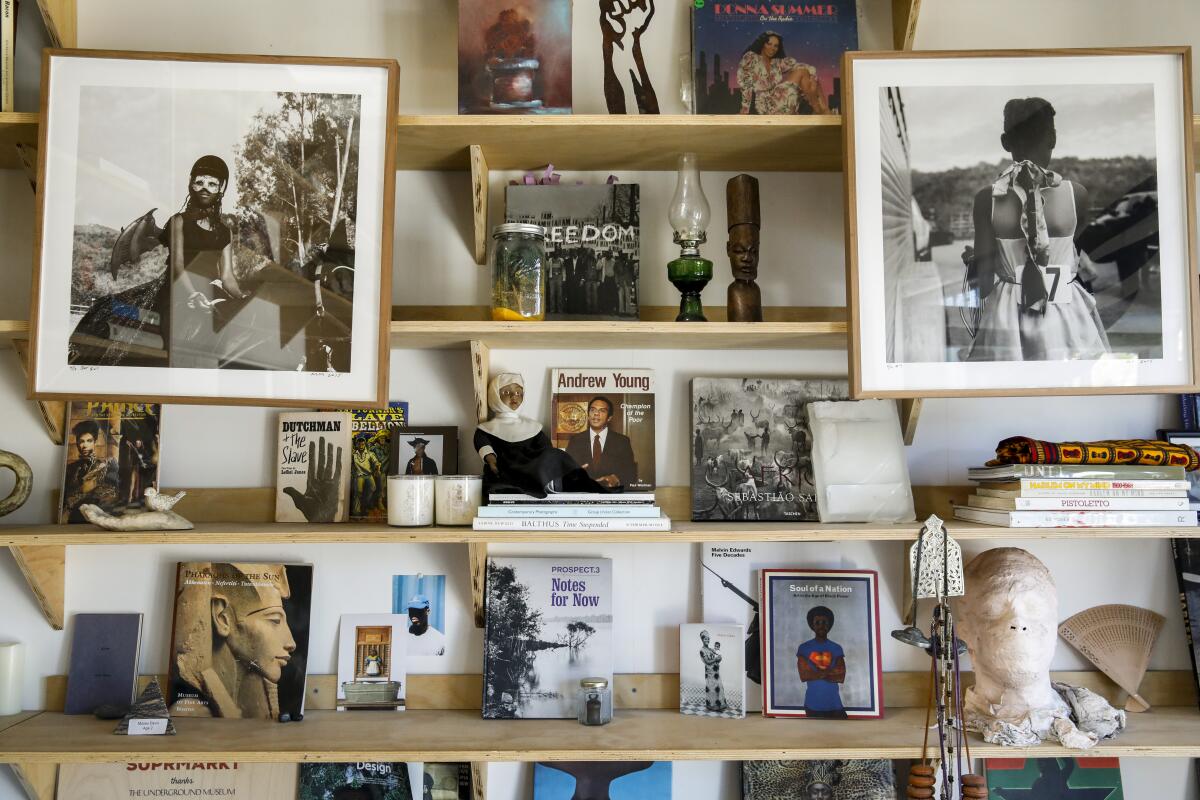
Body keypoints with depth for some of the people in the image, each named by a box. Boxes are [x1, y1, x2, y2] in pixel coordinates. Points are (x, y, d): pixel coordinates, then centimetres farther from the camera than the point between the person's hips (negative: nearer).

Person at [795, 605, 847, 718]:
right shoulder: (804, 648, 1)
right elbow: (803, 675, -8)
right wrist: (829, 672, -9)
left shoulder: (837, 648, 6)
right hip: (813, 703, -1)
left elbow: (841, 677, -2)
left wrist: (814, 675, -9)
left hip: (834, 703, 1)